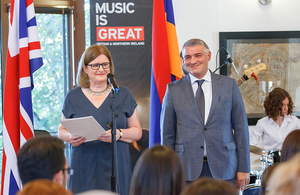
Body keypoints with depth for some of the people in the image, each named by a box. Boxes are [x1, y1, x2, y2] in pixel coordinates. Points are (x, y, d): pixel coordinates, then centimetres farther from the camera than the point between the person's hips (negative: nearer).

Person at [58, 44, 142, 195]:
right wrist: (70, 137, -9)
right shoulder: (73, 97, 10)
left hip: (115, 168, 0)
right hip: (84, 170, 0)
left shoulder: (123, 95, 9)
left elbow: (137, 132, 9)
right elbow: (62, 130, 14)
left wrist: (119, 134, -12)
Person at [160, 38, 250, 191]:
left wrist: (243, 168, 1)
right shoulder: (173, 90, 7)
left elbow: (241, 128, 6)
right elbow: (167, 134, 7)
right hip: (188, 170, 0)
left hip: (223, 169, 0)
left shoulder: (229, 85, 7)